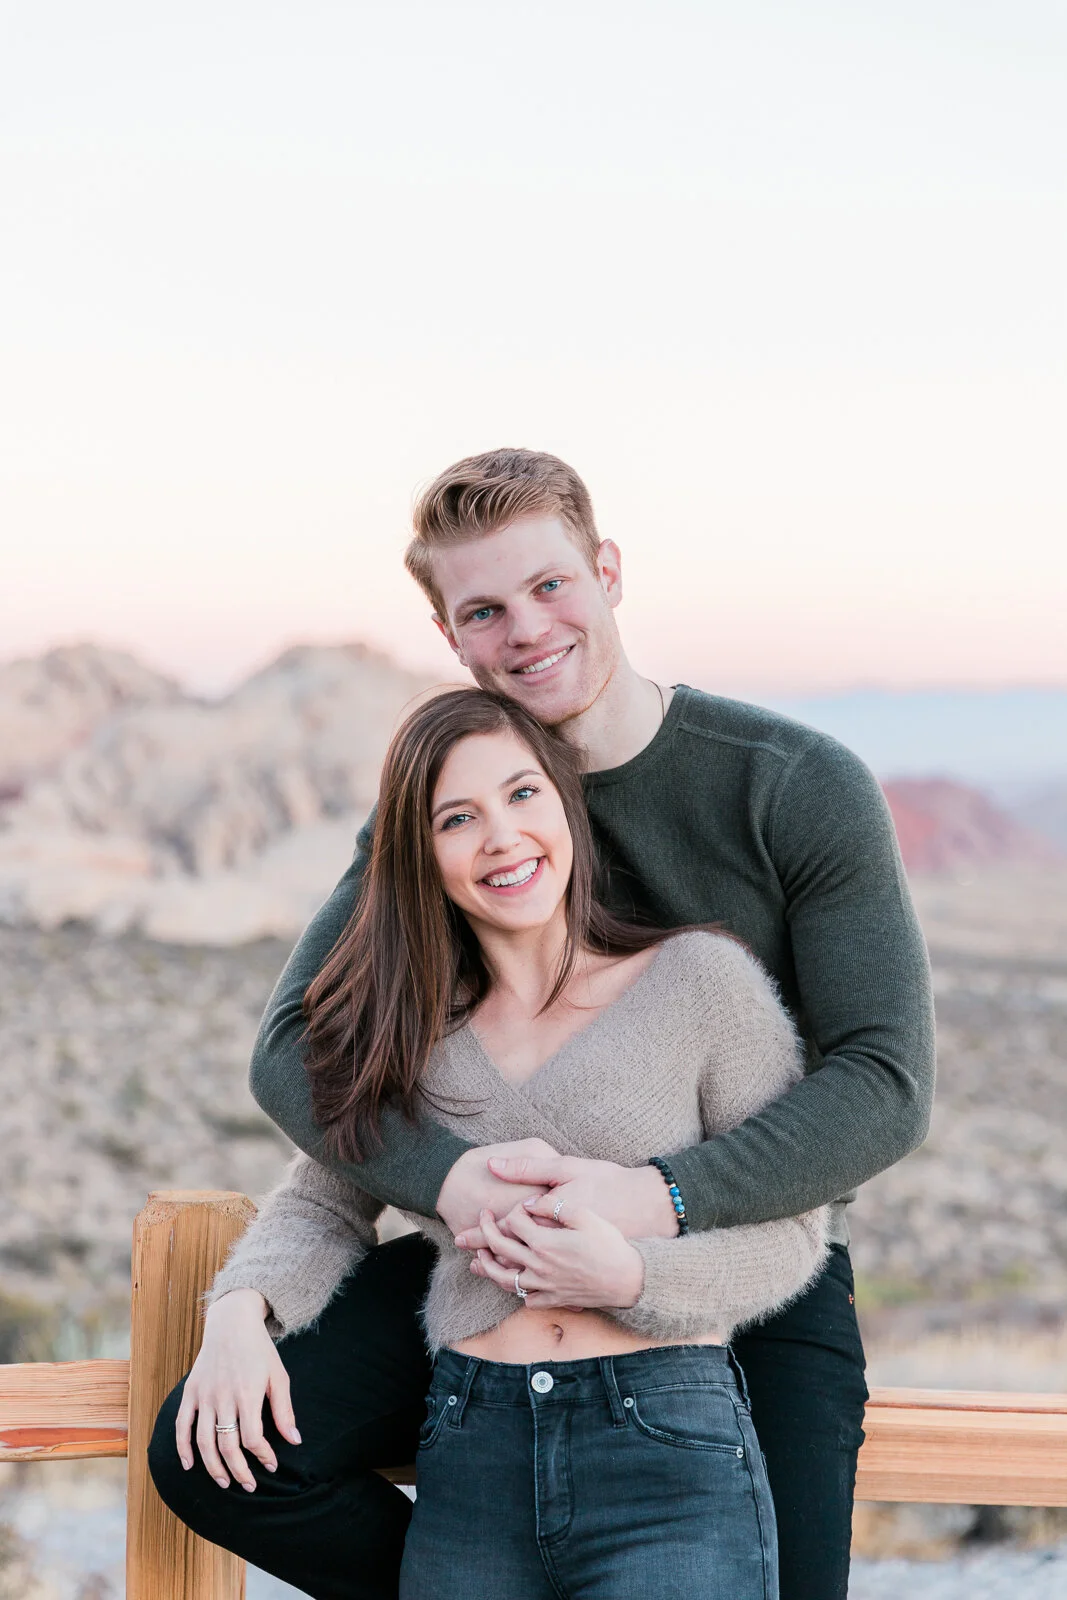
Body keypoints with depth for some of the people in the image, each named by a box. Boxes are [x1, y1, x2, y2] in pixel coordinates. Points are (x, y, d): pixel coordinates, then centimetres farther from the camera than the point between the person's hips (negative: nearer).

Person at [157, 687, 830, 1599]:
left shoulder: (700, 979, 0)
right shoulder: (413, 1027, 11)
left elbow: (791, 1231, 1)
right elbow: (325, 1206, 15)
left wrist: (634, 1279, -15)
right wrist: (243, 1308, -6)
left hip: (669, 1454, -4)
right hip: (470, 1460, 4)